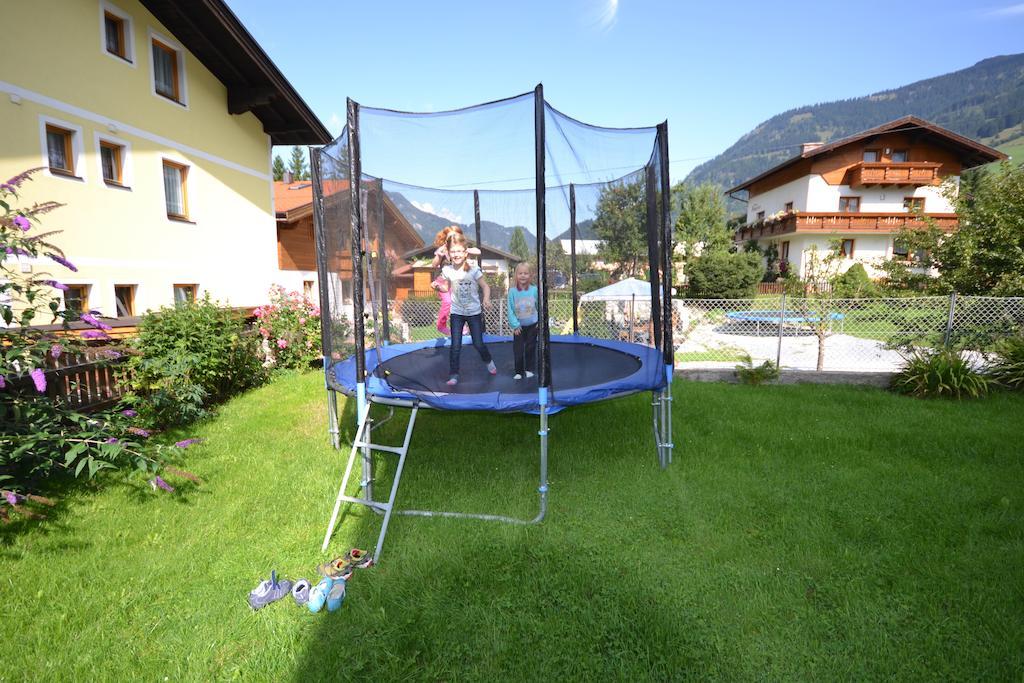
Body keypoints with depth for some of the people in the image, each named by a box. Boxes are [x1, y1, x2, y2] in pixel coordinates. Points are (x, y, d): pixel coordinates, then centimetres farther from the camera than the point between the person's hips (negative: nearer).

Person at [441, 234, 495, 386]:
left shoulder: (474, 270, -13)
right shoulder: (447, 270, -6)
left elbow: (485, 286, -8)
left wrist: (486, 299, -26)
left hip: (474, 312, -1)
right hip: (457, 313, 1)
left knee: (478, 344, 5)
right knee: (455, 346, -3)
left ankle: (488, 361, 36)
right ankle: (453, 375, 10)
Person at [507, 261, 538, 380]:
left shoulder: (534, 290, -12)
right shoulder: (512, 291, -13)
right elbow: (510, 310, -11)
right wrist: (515, 325, -13)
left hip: (532, 325, 0)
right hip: (519, 326, 0)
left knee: (530, 348, 11)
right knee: (518, 349, 2)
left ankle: (529, 369, 26)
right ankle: (518, 371, 15)